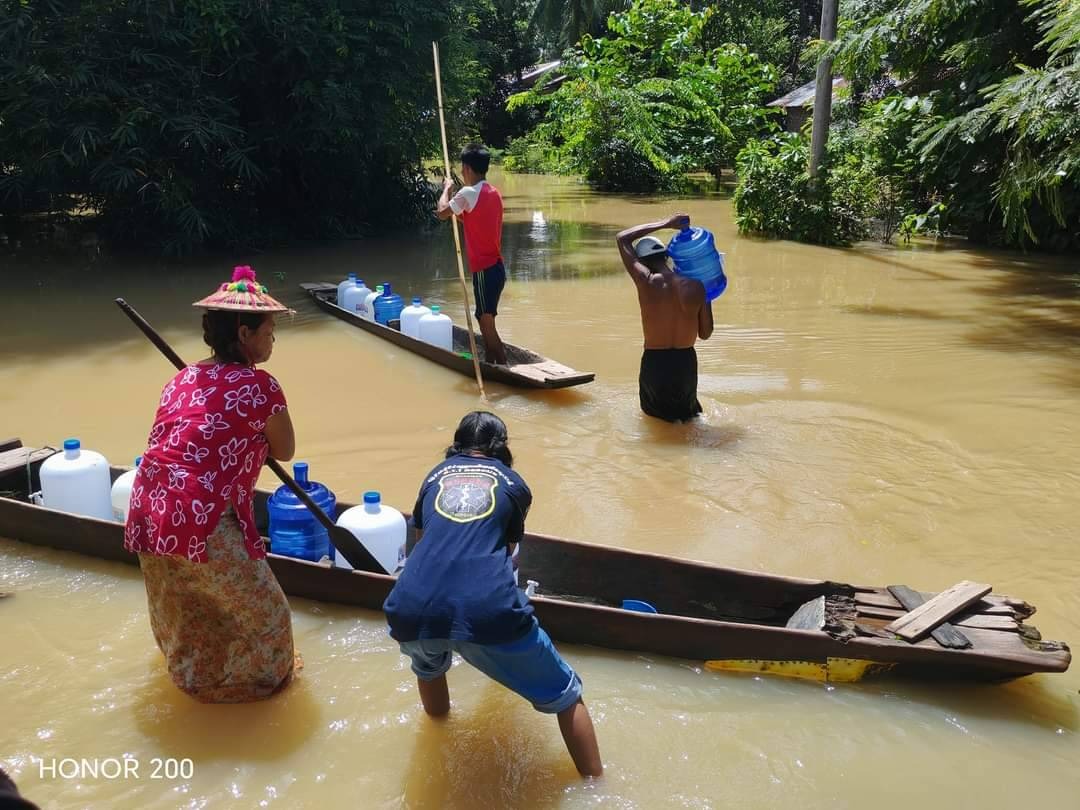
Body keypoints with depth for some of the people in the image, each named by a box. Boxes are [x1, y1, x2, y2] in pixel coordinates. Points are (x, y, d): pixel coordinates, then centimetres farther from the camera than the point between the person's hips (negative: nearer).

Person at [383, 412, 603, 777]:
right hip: (487, 610, -3)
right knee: (565, 696, 19)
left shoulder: (435, 476, 26)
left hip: (412, 608, 4)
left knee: (427, 665, 40)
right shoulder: (514, 484, 22)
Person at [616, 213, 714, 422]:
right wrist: (706, 298, 13)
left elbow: (622, 238, 1)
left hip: (654, 364, -2)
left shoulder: (646, 282, -12)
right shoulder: (696, 287, -8)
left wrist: (665, 224, 3)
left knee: (655, 415, 18)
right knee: (686, 411, 23)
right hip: (686, 364, 2)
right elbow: (705, 334, 3)